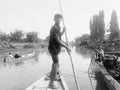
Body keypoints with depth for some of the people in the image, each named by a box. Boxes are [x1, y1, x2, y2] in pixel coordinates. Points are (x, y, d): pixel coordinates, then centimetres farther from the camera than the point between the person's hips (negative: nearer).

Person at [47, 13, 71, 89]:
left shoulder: (57, 28, 11)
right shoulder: (54, 28, -19)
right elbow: (58, 40, -25)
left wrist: (63, 31, 10)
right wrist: (67, 47, -21)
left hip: (55, 48, 10)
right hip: (54, 49, -10)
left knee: (55, 63, 25)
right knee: (56, 65, -7)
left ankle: (52, 75, 46)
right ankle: (52, 83, 4)